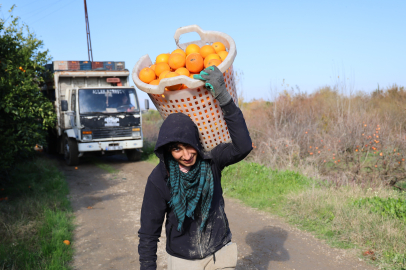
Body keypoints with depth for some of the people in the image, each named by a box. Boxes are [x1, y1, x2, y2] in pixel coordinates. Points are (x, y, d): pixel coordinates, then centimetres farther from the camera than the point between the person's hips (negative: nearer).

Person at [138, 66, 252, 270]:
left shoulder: (210, 161, -15)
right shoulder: (159, 179, -18)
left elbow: (243, 147, -33)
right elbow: (149, 231, -10)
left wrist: (223, 98, -37)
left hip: (220, 253, 1)